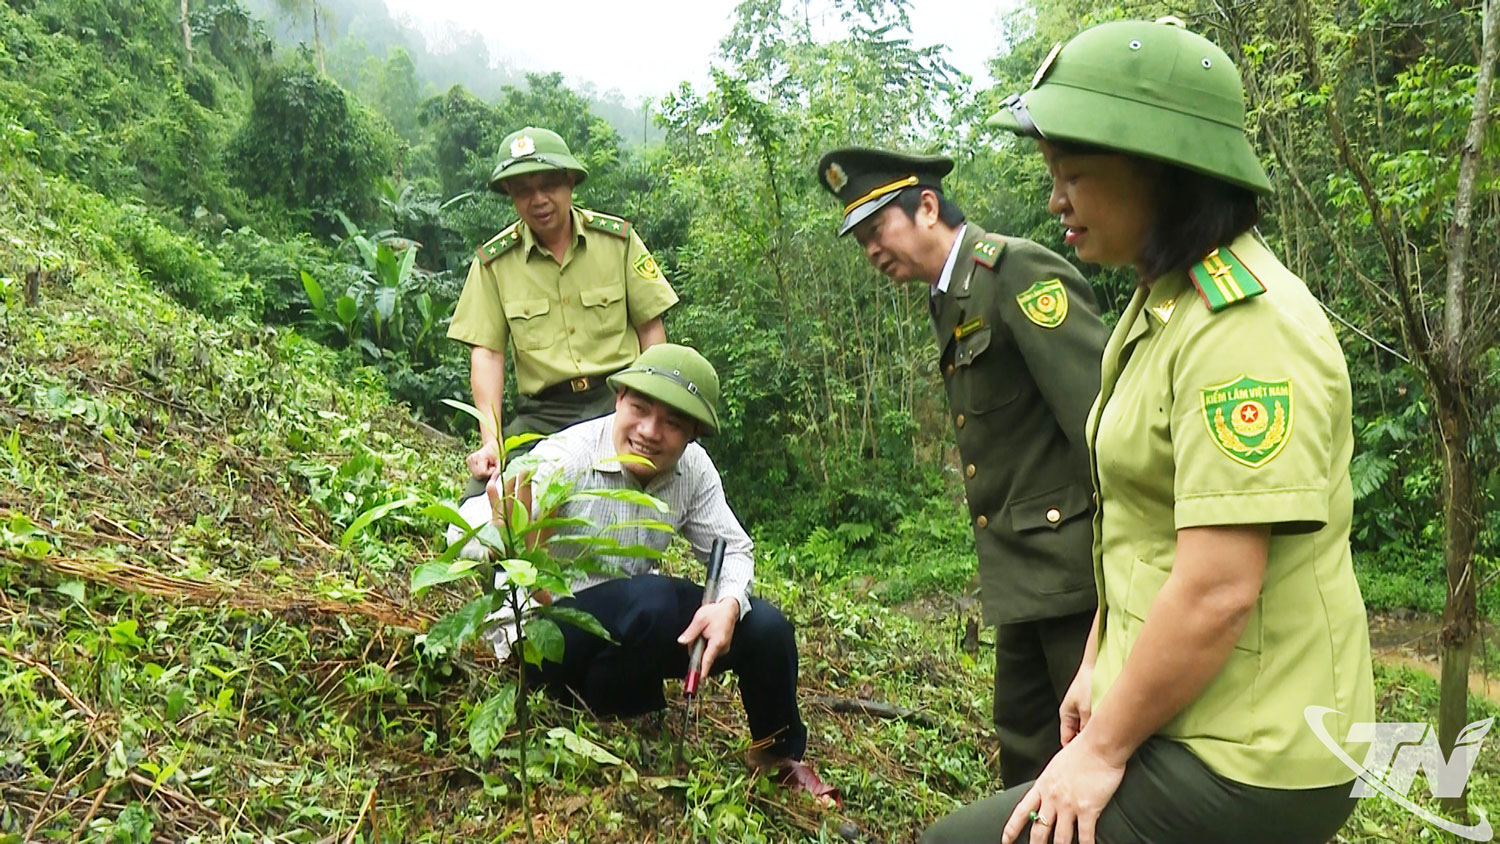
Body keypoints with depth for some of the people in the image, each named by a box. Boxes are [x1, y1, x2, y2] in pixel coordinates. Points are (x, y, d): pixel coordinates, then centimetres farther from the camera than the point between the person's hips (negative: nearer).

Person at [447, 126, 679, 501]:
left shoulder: (617, 238, 5)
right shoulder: (493, 262, 5)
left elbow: (650, 328, 8)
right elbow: (487, 350, 0)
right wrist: (490, 439, -12)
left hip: (619, 400, 0)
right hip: (542, 414, 1)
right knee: (481, 497, -21)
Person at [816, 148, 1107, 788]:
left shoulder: (1019, 269, -12)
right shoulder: (952, 300, 14)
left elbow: (1101, 416, -19)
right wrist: (1001, 563, 11)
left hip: (1076, 563, -9)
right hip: (1029, 574, 9)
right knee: (1026, 750, 17)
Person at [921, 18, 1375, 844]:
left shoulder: (1245, 327, -22)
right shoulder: (1162, 303, 7)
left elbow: (1218, 591, -25)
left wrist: (1104, 748, -15)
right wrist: (1099, 665, 12)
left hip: (1240, 760, -9)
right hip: (1176, 717, 9)